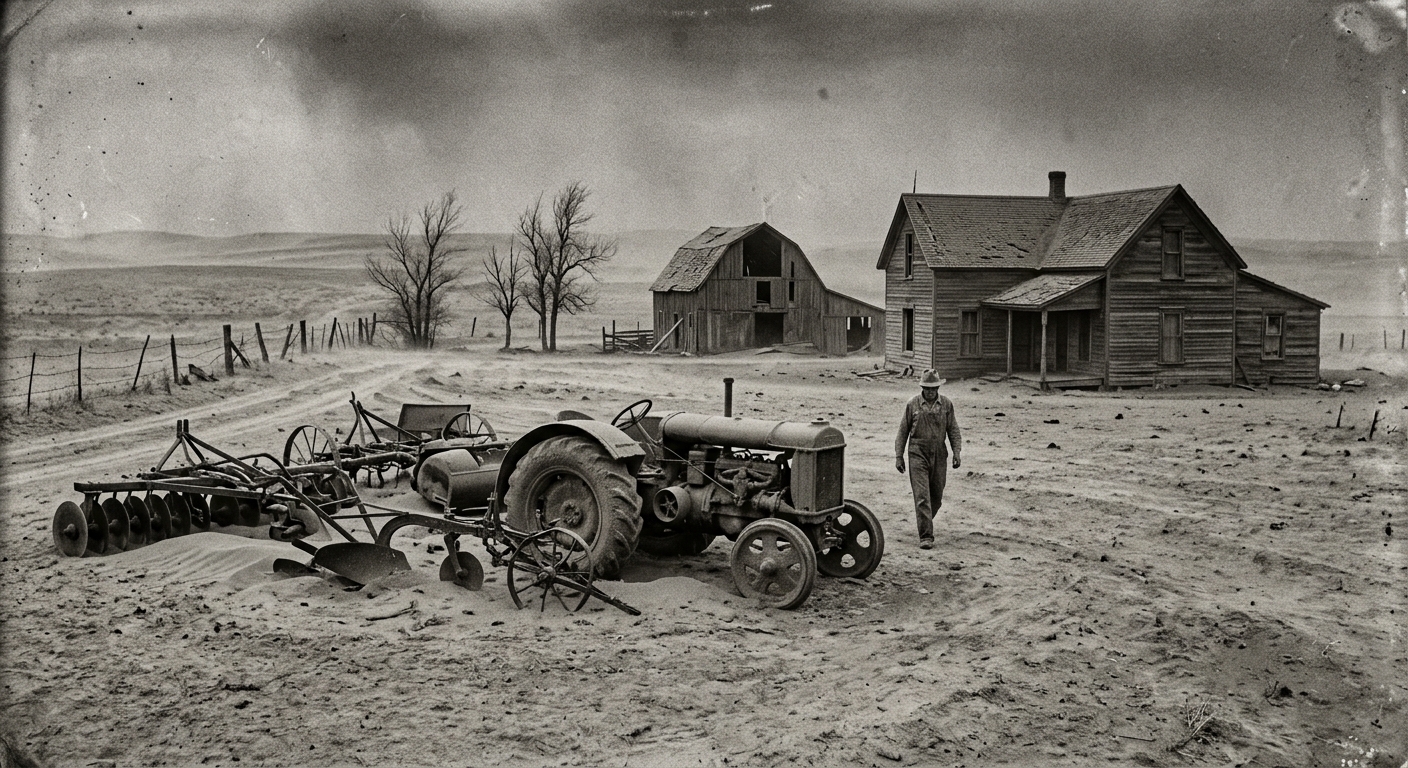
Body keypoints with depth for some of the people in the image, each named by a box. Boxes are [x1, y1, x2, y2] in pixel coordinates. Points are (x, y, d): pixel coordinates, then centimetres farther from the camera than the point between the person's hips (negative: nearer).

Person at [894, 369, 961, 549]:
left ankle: (925, 521, 38)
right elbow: (903, 432, 4)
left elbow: (953, 430, 7)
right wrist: (898, 456, 1)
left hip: (939, 455, 3)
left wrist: (957, 452, -3)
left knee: (936, 496, 12)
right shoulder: (912, 404, -2)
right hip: (918, 455, -3)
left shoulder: (946, 404, 3)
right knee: (922, 496, -10)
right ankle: (926, 536, -9)